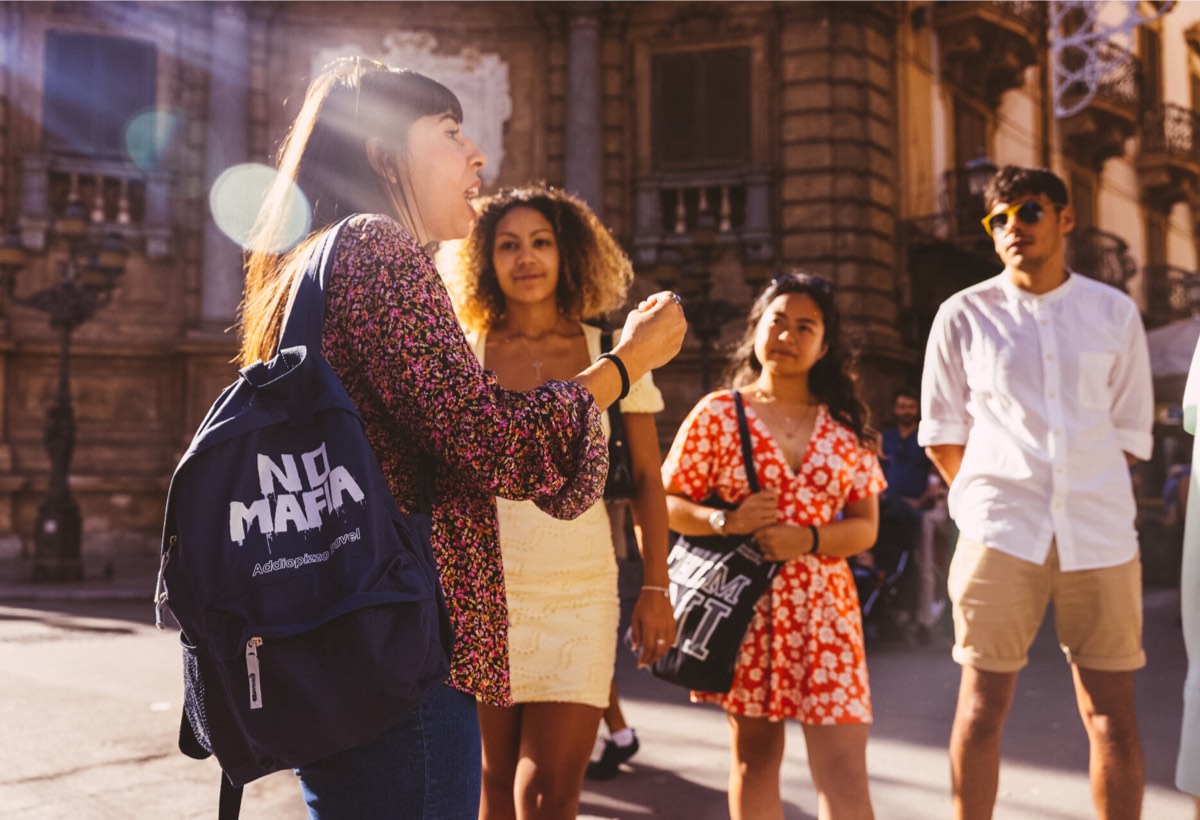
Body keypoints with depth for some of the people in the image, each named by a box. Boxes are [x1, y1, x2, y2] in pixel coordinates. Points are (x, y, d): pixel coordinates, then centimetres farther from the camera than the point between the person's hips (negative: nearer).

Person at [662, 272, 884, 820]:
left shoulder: (846, 425, 8)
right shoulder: (718, 414, 1)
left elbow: (866, 526, 5)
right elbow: (667, 503, 2)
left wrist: (807, 538, -14)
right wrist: (724, 522, -17)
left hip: (825, 606, 1)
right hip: (747, 604, -1)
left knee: (843, 764, -5)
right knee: (754, 753, 9)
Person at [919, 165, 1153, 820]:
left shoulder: (1114, 313, 6)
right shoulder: (964, 314, 3)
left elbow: (1130, 434, 11)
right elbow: (941, 435, 9)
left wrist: (1085, 495, 6)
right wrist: (993, 499, 8)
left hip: (1100, 532, 2)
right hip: (1000, 536, -1)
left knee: (1113, 714, 6)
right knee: (983, 705, 2)